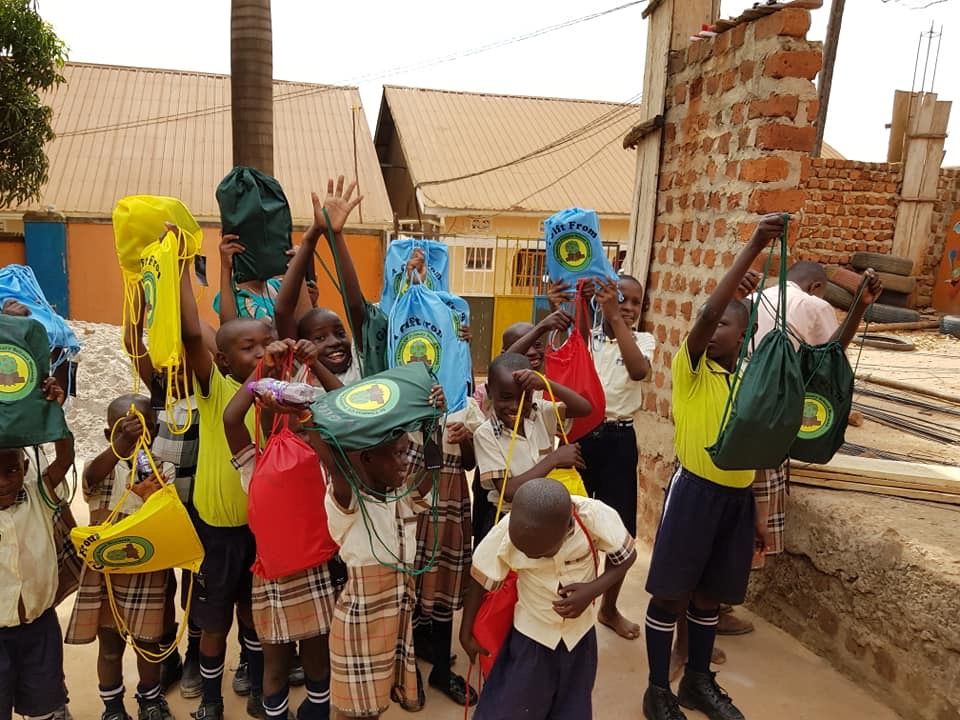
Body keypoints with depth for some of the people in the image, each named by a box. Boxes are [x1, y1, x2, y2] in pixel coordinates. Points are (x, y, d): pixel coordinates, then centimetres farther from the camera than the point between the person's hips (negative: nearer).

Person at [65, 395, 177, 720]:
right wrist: (121, 444, -52)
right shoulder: (103, 468, -8)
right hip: (106, 574, 0)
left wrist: (154, 496, -35)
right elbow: (93, 476, -33)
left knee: (148, 643, 13)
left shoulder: (164, 471, -5)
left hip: (148, 574, 0)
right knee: (110, 646, 13)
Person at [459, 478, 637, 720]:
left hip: (579, 634, 1)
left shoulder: (595, 516, -29)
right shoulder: (505, 534, -28)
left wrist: (592, 590, -25)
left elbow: (626, 556, -10)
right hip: (531, 636, -1)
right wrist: (466, 633, 2)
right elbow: (480, 581, -10)